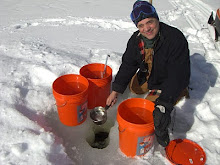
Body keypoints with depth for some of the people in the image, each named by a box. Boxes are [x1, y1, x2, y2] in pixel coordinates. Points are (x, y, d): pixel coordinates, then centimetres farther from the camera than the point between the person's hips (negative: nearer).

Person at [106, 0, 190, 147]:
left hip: (169, 83, -7)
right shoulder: (136, 40, -12)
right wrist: (116, 91, -14)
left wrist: (164, 103, -45)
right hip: (148, 77, 7)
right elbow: (128, 64, -6)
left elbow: (177, 75, -36)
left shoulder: (176, 39, -32)